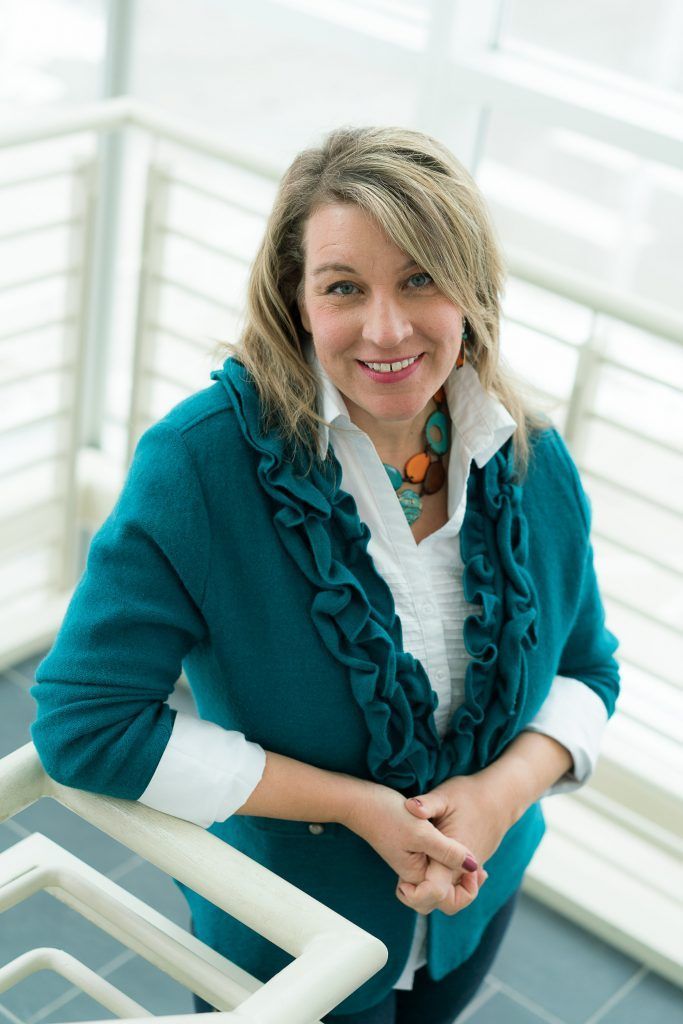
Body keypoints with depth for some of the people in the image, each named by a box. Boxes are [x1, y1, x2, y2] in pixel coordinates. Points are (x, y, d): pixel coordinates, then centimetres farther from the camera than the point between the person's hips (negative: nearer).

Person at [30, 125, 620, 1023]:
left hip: (475, 915, 5)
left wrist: (506, 787, -22)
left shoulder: (533, 464, -13)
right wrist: (351, 802, -27)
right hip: (278, 943, -4)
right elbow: (83, 722, -27)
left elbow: (587, 672, 0)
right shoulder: (202, 461, -27)